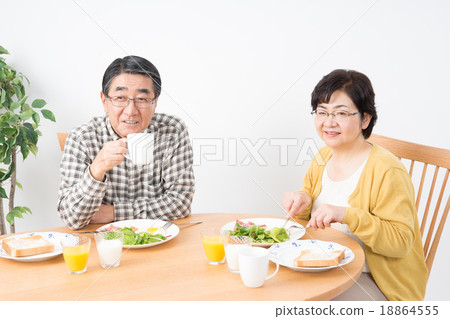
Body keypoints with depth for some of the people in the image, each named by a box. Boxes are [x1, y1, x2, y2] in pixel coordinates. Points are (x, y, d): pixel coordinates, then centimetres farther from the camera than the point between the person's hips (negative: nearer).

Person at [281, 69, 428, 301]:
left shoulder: (386, 171, -19)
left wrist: (348, 215, -34)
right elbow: (312, 219, 14)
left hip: (374, 282, -6)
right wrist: (302, 201, -9)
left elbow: (401, 242, -22)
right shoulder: (322, 158, 4)